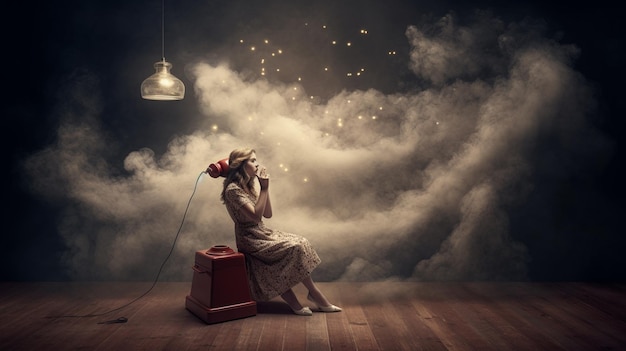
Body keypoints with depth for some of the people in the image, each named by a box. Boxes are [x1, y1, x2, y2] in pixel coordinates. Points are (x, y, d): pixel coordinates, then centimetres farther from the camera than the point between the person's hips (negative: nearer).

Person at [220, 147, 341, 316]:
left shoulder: (248, 186, 12)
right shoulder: (233, 190, -16)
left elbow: (268, 214, 9)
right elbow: (256, 215, -23)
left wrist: (265, 187, 0)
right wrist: (264, 188, -19)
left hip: (261, 233, 9)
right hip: (249, 239, -9)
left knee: (300, 243, -9)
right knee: (295, 248, -20)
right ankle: (316, 295, -4)